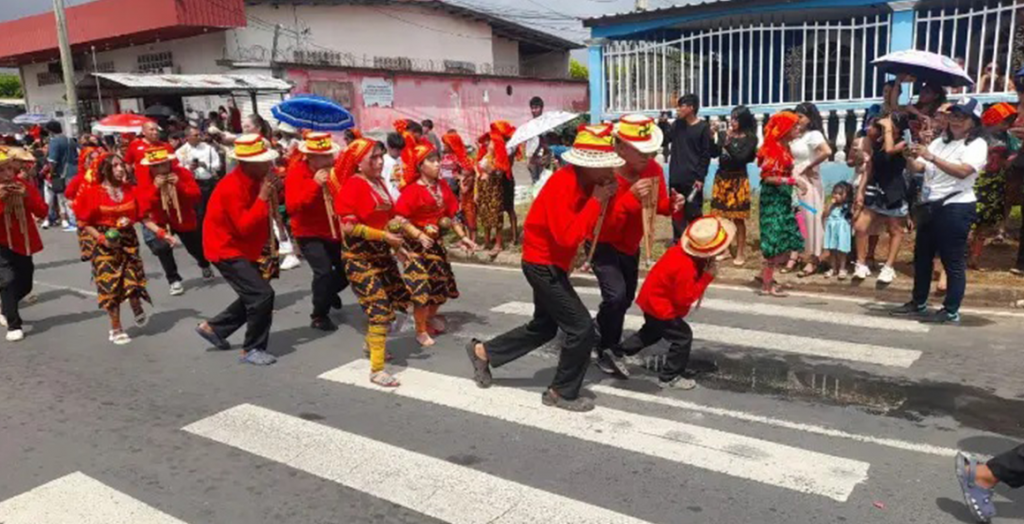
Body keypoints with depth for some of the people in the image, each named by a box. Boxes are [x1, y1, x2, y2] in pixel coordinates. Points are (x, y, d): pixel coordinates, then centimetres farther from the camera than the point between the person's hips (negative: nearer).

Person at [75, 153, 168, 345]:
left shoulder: (131, 190, 1)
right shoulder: (94, 192, -8)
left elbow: (144, 218, 2)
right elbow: (86, 223, -4)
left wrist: (162, 234, -8)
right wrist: (101, 238, -18)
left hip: (129, 240, 2)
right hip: (106, 244, -2)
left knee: (133, 280, -3)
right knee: (111, 285, 0)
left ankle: (138, 311, 32)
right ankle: (116, 329, 15)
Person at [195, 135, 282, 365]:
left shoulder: (255, 179, 0)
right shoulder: (231, 187, -26)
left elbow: (268, 211, 7)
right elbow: (244, 227, -30)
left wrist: (274, 191, -11)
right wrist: (263, 198, -31)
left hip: (245, 248, 9)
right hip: (227, 249, -9)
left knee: (253, 295, 18)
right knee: (262, 294, -16)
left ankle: (213, 328, 33)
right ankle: (252, 349, -2)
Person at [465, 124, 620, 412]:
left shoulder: (587, 181, 2)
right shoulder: (563, 184, -26)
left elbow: (597, 231, 7)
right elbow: (567, 237, -34)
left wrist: (606, 199, -8)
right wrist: (596, 201, -28)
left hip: (550, 263, 10)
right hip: (543, 264, -10)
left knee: (544, 327, 21)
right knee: (581, 327, -6)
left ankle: (483, 352, 34)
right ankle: (562, 393, 11)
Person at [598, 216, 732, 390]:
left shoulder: (682, 250, -11)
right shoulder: (686, 267, -35)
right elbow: (685, 298, -28)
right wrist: (707, 277, -25)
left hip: (653, 299, 10)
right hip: (660, 306, -10)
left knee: (652, 332, 28)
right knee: (683, 336, -3)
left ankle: (617, 354, 35)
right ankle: (669, 378, 8)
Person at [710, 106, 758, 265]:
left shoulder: (750, 138, -4)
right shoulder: (724, 135, 7)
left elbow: (741, 158, -14)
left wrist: (728, 144, -21)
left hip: (738, 180, -4)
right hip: (721, 178, 4)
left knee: (738, 218, -1)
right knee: (721, 216, 7)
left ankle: (740, 253, 8)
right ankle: (724, 249, 19)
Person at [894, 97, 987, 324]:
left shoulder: (977, 145, -4)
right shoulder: (940, 141, 17)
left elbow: (963, 172, -22)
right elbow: (917, 168, 7)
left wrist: (932, 157, -30)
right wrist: (910, 157, -15)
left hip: (956, 208, -7)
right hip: (929, 206, 7)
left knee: (953, 261, -4)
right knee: (922, 256, 13)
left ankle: (951, 311, 2)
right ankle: (918, 303, 24)